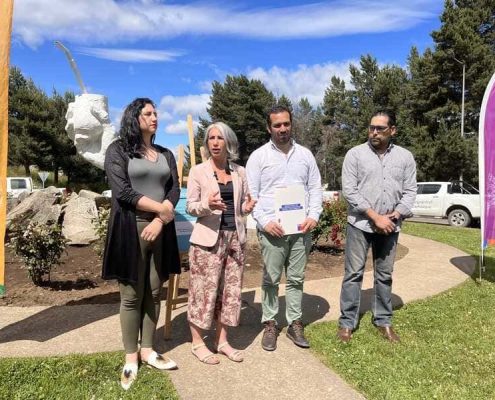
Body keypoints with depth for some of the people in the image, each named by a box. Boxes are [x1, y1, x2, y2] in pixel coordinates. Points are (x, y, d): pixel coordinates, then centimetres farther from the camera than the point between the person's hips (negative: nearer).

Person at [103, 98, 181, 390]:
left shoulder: (166, 155, 14)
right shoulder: (118, 150, 1)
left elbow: (175, 190, 4)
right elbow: (122, 191, -11)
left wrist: (159, 221, -12)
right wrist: (161, 208, -12)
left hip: (160, 230, 4)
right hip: (130, 230, -4)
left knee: (154, 293, 9)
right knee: (132, 295, 2)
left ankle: (148, 350, 22)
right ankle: (131, 357, 16)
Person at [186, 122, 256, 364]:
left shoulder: (240, 172, 9)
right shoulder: (198, 171, -2)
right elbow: (189, 207, -3)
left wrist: (248, 207, -9)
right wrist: (207, 204, -23)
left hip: (235, 237, 4)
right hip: (208, 238, -4)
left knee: (230, 290, 9)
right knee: (204, 290, 0)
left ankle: (222, 341, 24)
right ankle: (197, 343, 18)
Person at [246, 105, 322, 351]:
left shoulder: (305, 154, 11)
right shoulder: (258, 156, 1)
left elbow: (315, 188, 10)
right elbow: (251, 194, -2)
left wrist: (314, 216, -4)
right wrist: (264, 221, -14)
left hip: (301, 228, 3)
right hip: (271, 228, -2)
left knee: (296, 278, 10)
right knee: (271, 279, 6)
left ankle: (295, 324, 22)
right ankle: (270, 324, 19)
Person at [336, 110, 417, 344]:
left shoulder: (405, 157, 6)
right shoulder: (355, 154, -3)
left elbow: (410, 191, 5)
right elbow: (349, 190, -9)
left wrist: (395, 215, -10)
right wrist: (375, 216, -14)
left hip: (390, 226, 3)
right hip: (360, 224, -2)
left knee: (384, 275, 12)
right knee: (354, 273, 2)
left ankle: (383, 321, 26)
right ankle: (347, 322, 12)